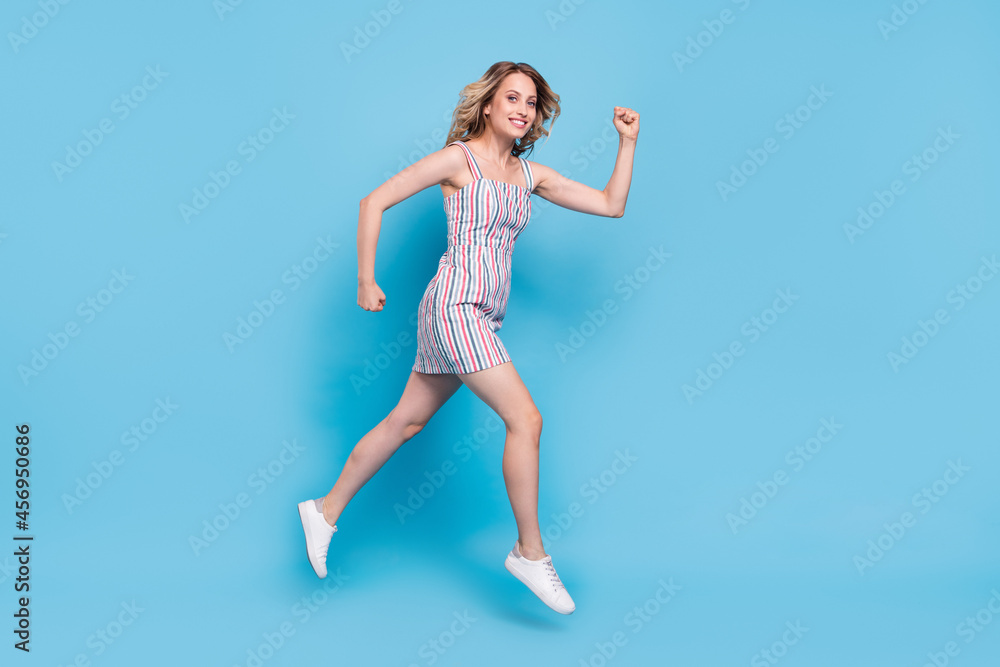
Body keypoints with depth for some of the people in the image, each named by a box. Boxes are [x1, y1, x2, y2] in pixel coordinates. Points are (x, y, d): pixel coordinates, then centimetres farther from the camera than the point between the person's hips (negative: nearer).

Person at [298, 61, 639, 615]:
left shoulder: (531, 174, 14)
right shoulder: (459, 158, -4)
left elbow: (611, 205, 14)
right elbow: (375, 202, -3)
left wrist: (628, 143, 7)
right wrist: (366, 282, -3)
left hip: (482, 318, 7)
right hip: (456, 303, -7)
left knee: (406, 422, 14)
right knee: (525, 419, -12)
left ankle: (326, 511, 29)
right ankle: (530, 552, 2)